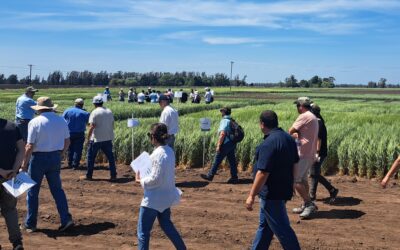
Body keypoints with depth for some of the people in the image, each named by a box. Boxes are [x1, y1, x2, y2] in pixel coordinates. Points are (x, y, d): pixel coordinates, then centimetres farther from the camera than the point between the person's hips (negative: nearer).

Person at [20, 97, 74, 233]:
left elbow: (29, 146, -14)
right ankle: (66, 219, 5)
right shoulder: (61, 121, 1)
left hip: (38, 158, -4)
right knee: (57, 189, 15)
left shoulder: (35, 122, -13)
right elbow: (67, 142, 6)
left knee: (32, 191, 10)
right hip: (55, 158, 4)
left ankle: (30, 224, 20)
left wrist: (24, 163, -5)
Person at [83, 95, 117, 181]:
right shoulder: (109, 112, 7)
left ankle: (89, 175, 13)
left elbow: (91, 127, -16)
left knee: (91, 157, 8)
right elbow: (112, 125, 11)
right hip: (108, 138, 5)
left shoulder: (95, 112, -11)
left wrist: (88, 138, -9)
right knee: (110, 157, 9)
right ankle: (113, 175, 8)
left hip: (97, 139, -5)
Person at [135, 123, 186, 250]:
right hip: (165, 196, 9)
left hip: (154, 198, -9)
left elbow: (155, 179, -24)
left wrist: (141, 180, -8)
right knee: (166, 225, 27)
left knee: (143, 231, 3)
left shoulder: (158, 154, -23)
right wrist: (145, 176, 7)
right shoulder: (170, 151, 3)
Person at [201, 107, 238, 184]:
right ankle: (234, 178, 11)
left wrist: (218, 145, -20)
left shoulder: (224, 121, -14)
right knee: (232, 160, 10)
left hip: (226, 144, -8)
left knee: (217, 160, 0)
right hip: (232, 144, 8)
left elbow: (222, 134, -23)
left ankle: (210, 176, 8)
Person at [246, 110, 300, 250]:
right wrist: (289, 184, 25)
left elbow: (263, 173, -25)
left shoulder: (268, 143, -23)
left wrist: (251, 196, -19)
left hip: (272, 193, -10)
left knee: (281, 229, 1)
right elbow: (294, 163, 15)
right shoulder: (288, 138, 6)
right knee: (264, 225, 19)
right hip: (284, 189, 10)